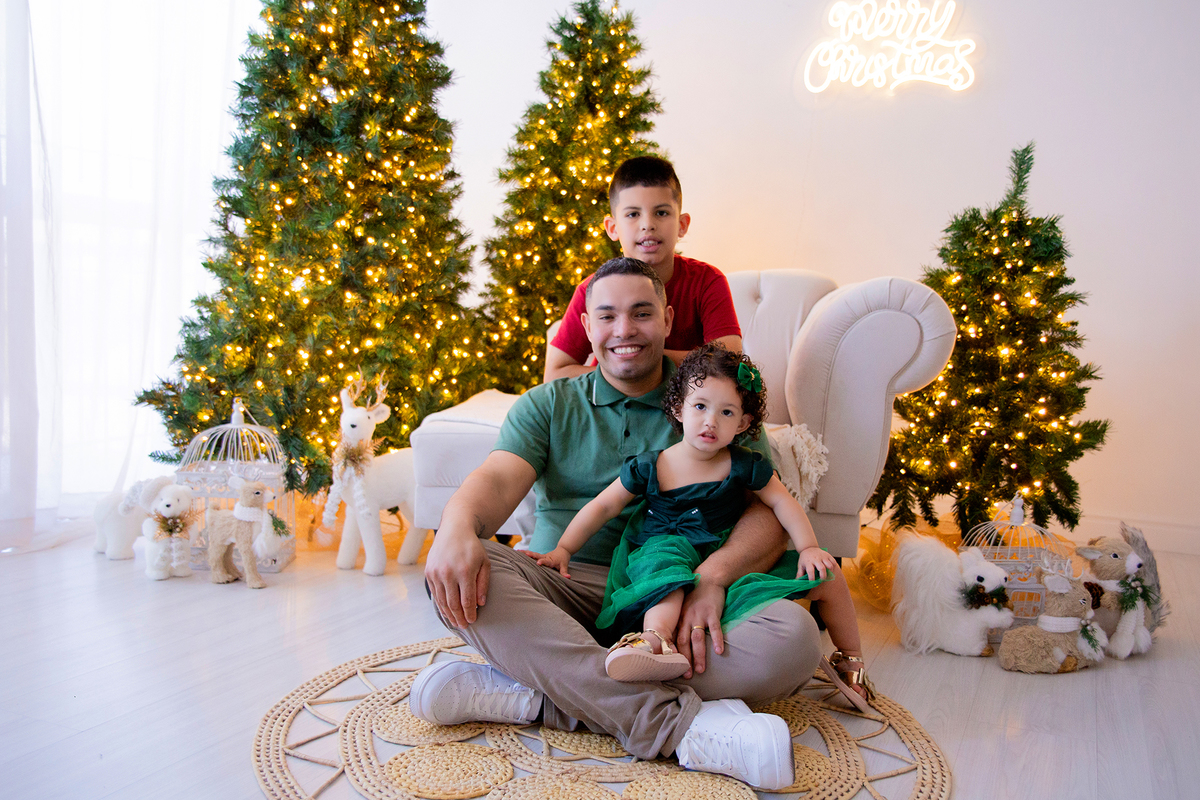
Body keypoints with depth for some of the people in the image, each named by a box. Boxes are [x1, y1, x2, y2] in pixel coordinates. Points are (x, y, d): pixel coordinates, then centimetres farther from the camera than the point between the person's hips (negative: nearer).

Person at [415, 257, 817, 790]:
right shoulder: (548, 405, 13)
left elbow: (769, 511, -1)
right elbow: (499, 479, -5)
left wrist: (711, 575, -23)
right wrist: (458, 526, -31)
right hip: (564, 588, 1)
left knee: (795, 636, -28)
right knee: (456, 567, -29)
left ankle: (534, 696, -29)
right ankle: (676, 723, -34)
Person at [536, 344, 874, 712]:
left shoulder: (744, 466, 1)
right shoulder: (650, 467, -2)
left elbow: (783, 502, 7)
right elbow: (602, 506, 3)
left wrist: (809, 548, -6)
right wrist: (563, 550, 0)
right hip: (669, 550, -2)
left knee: (827, 577, -6)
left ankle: (850, 661, 14)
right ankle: (656, 639, -58)